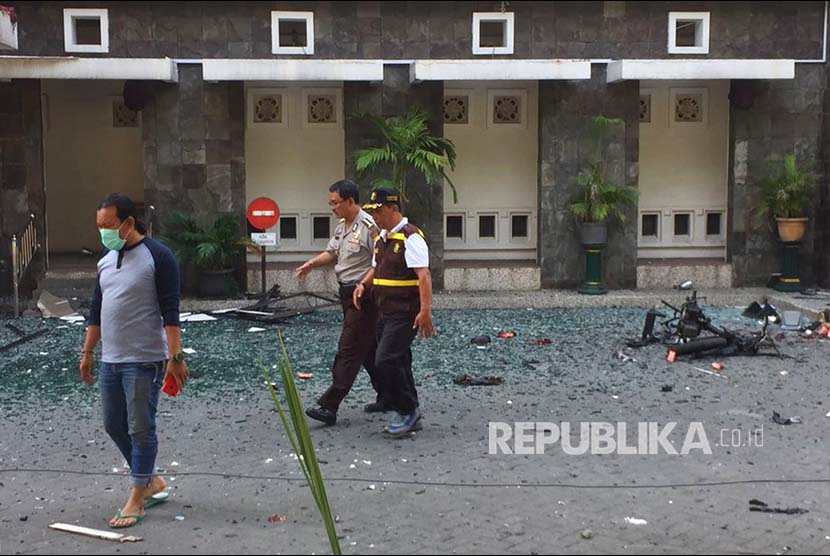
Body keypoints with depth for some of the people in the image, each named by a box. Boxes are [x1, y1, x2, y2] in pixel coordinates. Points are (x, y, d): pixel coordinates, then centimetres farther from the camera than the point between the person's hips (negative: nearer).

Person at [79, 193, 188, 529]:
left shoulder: (158, 257, -11)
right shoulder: (106, 260, 11)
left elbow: (170, 311, -15)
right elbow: (97, 309, 18)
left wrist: (175, 356, -19)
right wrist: (88, 352, 18)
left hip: (144, 361, -8)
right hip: (110, 360, 8)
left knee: (141, 430, -1)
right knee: (114, 426, 14)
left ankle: (136, 500, 8)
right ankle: (151, 480, 30)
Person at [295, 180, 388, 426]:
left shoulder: (368, 227, -17)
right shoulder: (341, 227, 12)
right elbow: (332, 252, 22)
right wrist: (311, 264, 5)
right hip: (347, 294, 10)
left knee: (348, 351, -8)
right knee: (368, 349, 15)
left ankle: (329, 406, -8)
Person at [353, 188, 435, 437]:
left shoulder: (411, 237, -14)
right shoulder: (381, 238, 14)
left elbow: (423, 275, -21)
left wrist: (425, 311, -28)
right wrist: (363, 284, 8)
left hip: (404, 315, -9)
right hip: (385, 312, 9)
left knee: (386, 362, -14)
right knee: (398, 363, 13)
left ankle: (407, 411, 3)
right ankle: (411, 417, 24)